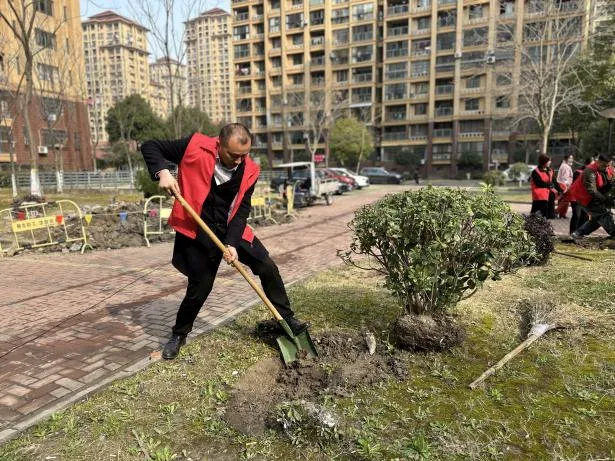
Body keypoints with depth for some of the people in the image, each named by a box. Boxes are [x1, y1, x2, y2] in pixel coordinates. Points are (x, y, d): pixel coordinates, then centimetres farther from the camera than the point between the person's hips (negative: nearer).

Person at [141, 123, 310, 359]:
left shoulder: (249, 171, -9)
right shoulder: (195, 147, -16)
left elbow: (242, 210, -9)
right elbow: (149, 147, -7)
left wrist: (231, 243, -20)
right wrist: (162, 172, -26)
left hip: (231, 230, 3)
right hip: (198, 233, -3)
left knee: (268, 268, -1)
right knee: (200, 288, 1)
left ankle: (286, 318, 18)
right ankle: (179, 334, 28)